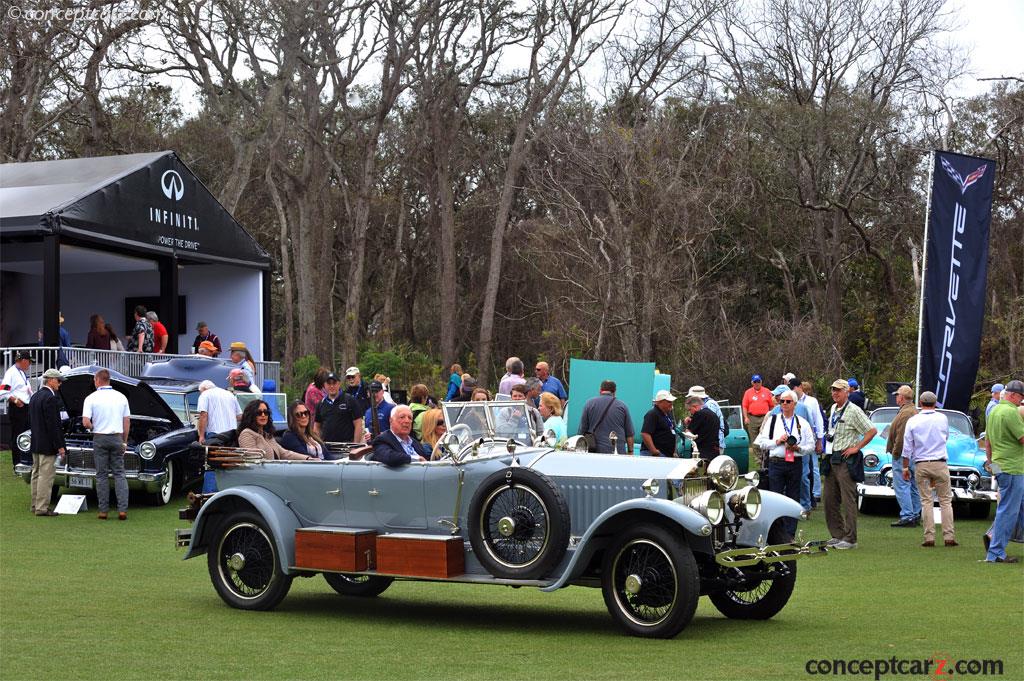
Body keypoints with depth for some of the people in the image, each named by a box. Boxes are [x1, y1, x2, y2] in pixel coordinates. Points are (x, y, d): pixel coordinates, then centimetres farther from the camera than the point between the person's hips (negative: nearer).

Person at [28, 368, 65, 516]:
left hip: (36, 444, 10)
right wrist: (60, 446, -17)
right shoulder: (50, 398, -18)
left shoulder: (35, 397, 11)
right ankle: (42, 508, -5)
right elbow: (53, 425, -21)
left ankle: (35, 505, 22)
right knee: (46, 476, -6)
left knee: (36, 474, 16)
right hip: (47, 446, -10)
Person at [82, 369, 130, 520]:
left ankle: (103, 511, 5)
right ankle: (123, 509, -5)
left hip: (100, 439, -2)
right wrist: (124, 442, 14)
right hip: (117, 438, 2)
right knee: (119, 474, 5)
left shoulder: (91, 398, -6)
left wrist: (93, 428, 9)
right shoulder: (121, 397, 4)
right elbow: (127, 422, 6)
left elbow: (85, 422, -13)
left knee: (101, 475, 5)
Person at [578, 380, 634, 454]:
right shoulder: (622, 405, 5)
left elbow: (582, 430, 7)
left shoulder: (589, 403, 5)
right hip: (619, 452, 0)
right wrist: (630, 451, 13)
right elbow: (629, 433, 6)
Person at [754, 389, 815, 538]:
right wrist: (777, 442, -8)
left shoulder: (803, 423, 11)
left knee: (793, 499, 3)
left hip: (795, 463, 1)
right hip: (776, 463, -1)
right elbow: (761, 442, 6)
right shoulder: (772, 420, 10)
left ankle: (789, 535, 9)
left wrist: (798, 448, -9)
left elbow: (811, 446, 9)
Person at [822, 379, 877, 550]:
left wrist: (856, 447, -13)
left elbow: (872, 430, -14)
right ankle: (837, 535, 18)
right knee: (829, 499, 9)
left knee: (848, 500, -7)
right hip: (831, 459, 9)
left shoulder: (853, 411, -10)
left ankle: (850, 539, -4)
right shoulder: (833, 409, 15)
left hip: (846, 460, -9)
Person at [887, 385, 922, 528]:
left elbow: (901, 437, -22)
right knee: (913, 486, 13)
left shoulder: (905, 413, -17)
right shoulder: (914, 411, 18)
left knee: (901, 486, -9)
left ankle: (907, 516, -12)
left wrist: (895, 452, -14)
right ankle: (915, 516, 18)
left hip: (903, 455, -11)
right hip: (913, 455, 11)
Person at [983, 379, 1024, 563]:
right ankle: (995, 553, -2)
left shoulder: (994, 411, 13)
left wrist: (989, 461, 26)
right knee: (1007, 511, -5)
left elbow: (987, 440, 20)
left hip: (1000, 465, 10)